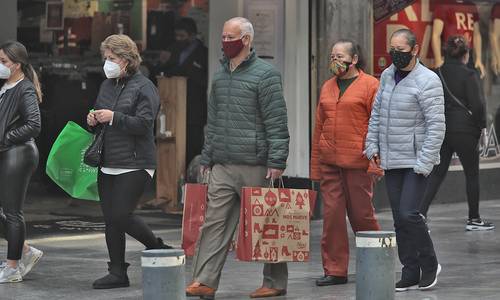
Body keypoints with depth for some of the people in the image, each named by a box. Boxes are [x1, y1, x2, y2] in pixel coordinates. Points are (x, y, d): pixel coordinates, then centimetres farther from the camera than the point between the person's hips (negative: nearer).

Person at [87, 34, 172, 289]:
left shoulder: (144, 88, -8)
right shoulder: (107, 85, 15)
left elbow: (143, 124, -17)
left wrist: (113, 117, -20)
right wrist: (93, 121, 3)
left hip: (134, 164, -8)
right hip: (107, 163, 8)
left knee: (121, 215, -13)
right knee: (110, 219, 6)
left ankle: (159, 249, 9)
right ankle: (117, 273, 13)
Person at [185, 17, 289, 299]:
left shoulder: (265, 74, -6)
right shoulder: (220, 75, 16)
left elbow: (277, 122, -11)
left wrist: (276, 161, -16)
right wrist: (207, 157, 18)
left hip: (254, 166, -6)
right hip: (223, 165, 6)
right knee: (214, 222, -2)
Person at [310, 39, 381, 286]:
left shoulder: (370, 85, -2)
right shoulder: (327, 87, 15)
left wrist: (375, 161, -12)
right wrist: (315, 166, 13)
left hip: (358, 163, -5)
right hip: (329, 162, 5)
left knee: (361, 214, 2)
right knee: (331, 213, 0)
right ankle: (334, 270, 6)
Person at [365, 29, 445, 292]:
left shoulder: (427, 81, -13)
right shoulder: (387, 75, 9)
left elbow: (437, 126, -16)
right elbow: (377, 112, 18)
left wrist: (424, 163, -19)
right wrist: (372, 144, 8)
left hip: (416, 161, -7)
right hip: (391, 161, 7)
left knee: (409, 214, -14)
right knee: (399, 219, 6)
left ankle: (429, 264, 5)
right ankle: (410, 272, 12)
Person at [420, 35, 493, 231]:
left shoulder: (437, 74, 4)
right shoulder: (468, 74, -11)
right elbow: (477, 104, -14)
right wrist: (481, 127, -1)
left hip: (441, 130, 5)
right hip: (464, 130, -5)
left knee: (437, 173, 7)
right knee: (472, 174, 8)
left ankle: (421, 212, -8)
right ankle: (474, 219, 14)